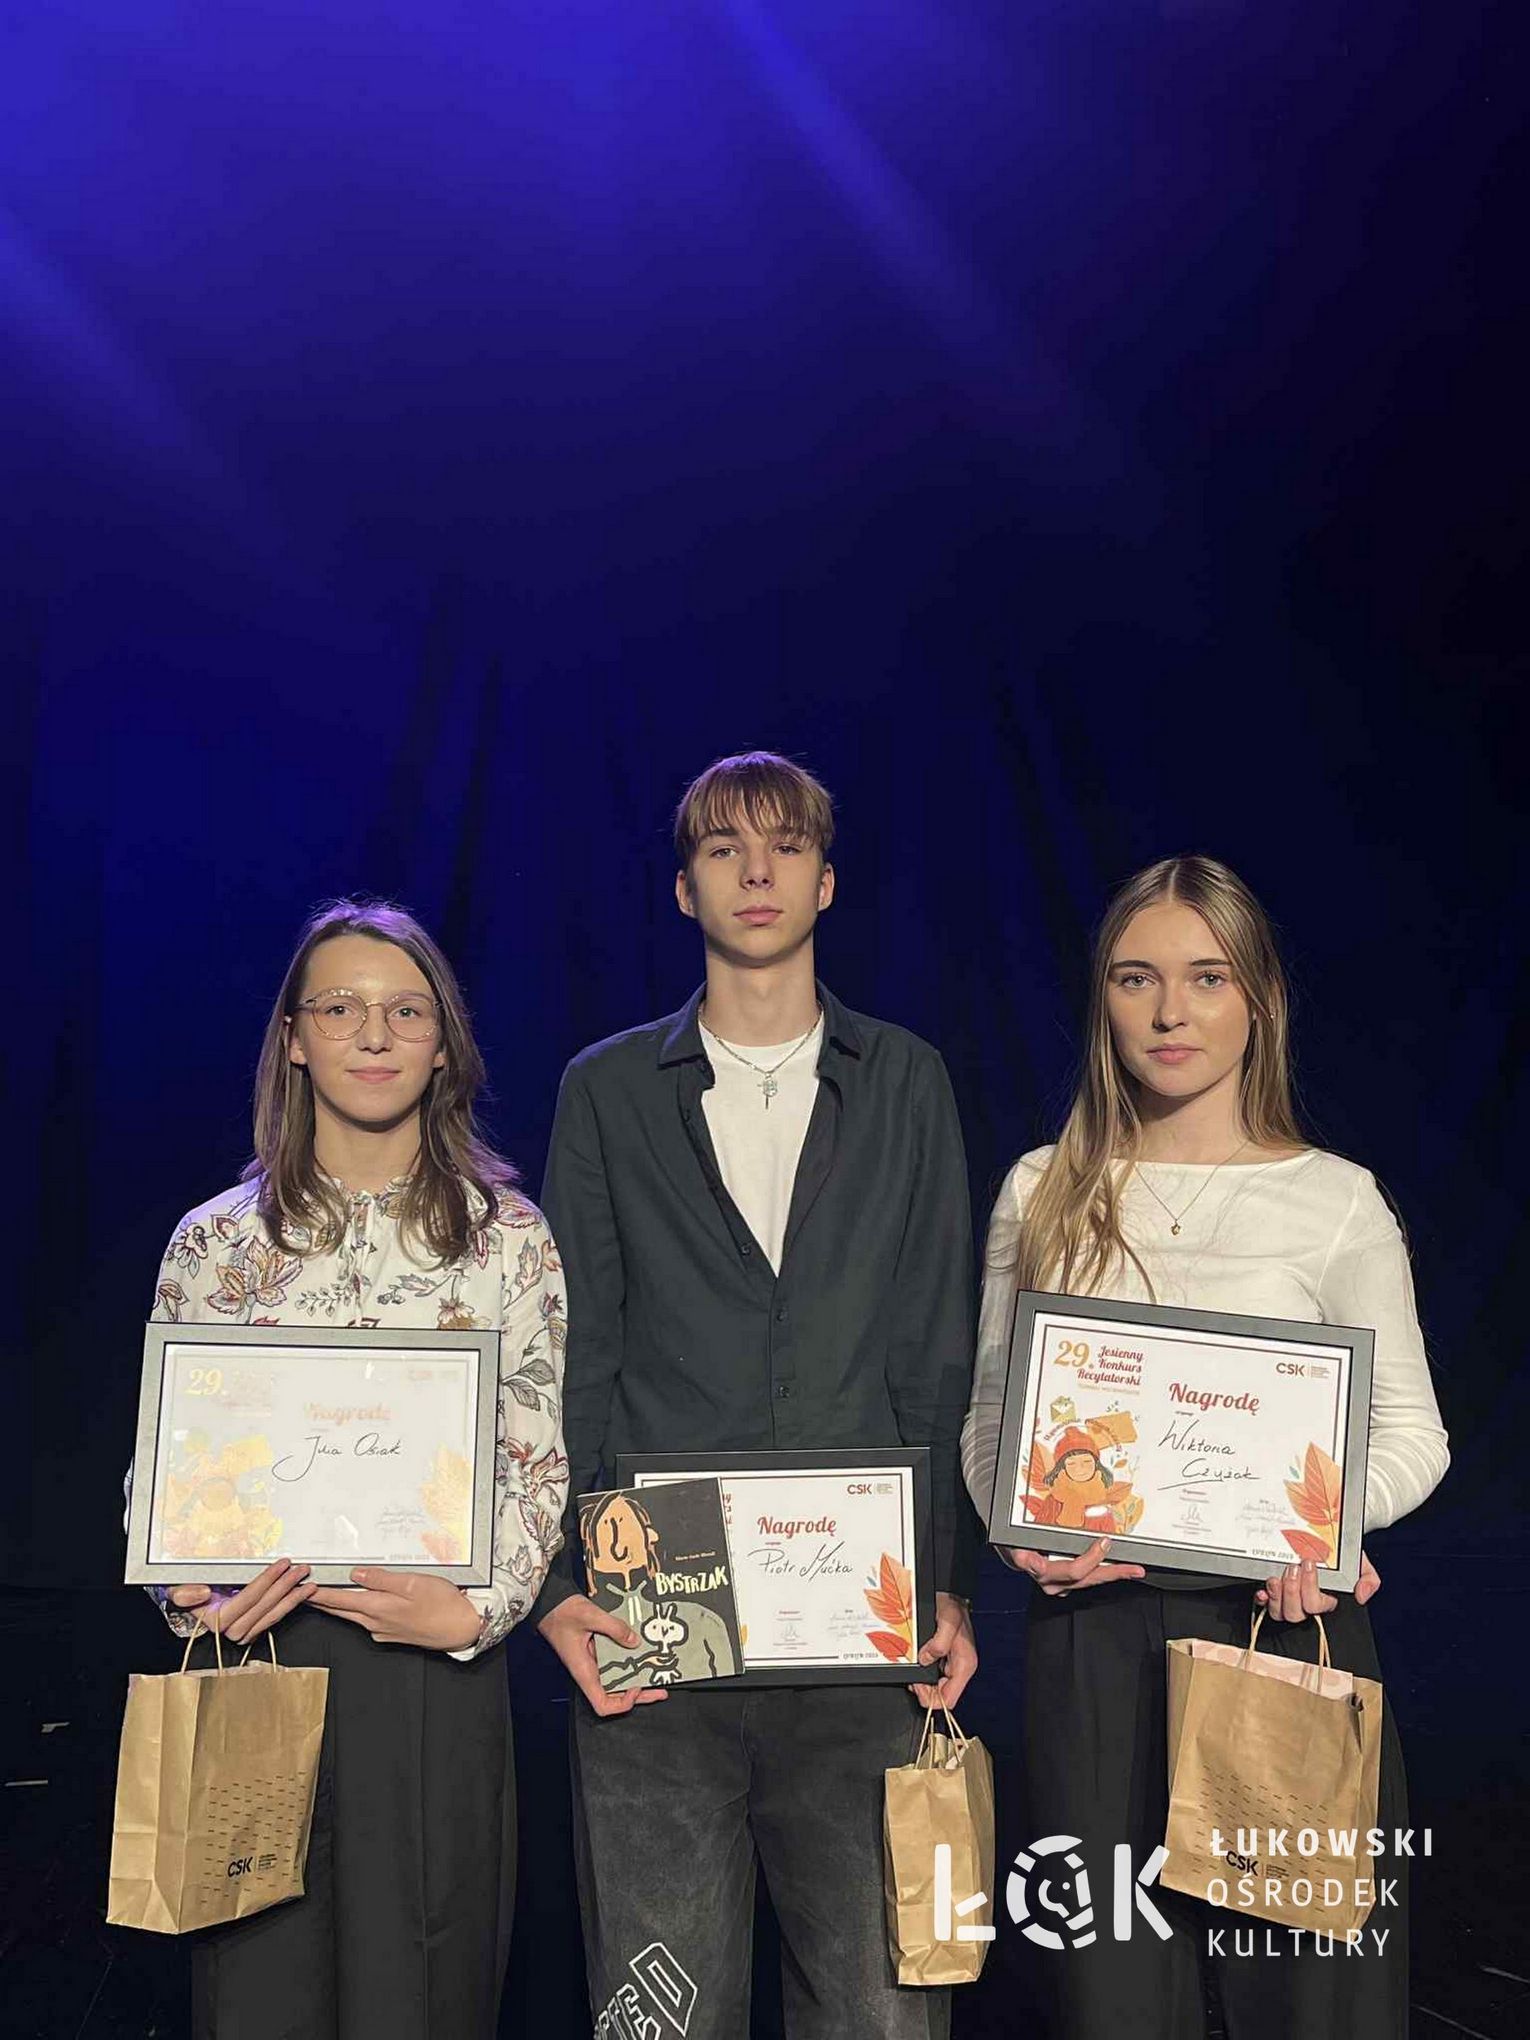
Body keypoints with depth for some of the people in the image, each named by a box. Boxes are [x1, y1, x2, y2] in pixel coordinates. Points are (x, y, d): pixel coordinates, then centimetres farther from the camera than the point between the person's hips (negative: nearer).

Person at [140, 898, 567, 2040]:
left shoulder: (510, 1237, 3)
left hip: (440, 1672, 0)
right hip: (255, 1658, 1)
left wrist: (479, 1610, -12)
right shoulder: (217, 1243, 6)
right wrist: (190, 1597, -9)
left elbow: (541, 1460, 2)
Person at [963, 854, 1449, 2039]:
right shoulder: (1044, 1194, 5)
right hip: (1094, 1629, 2)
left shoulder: (1336, 1201, 0)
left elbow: (1412, 1431, 4)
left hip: (1286, 1618, -1)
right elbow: (991, 1415, 11)